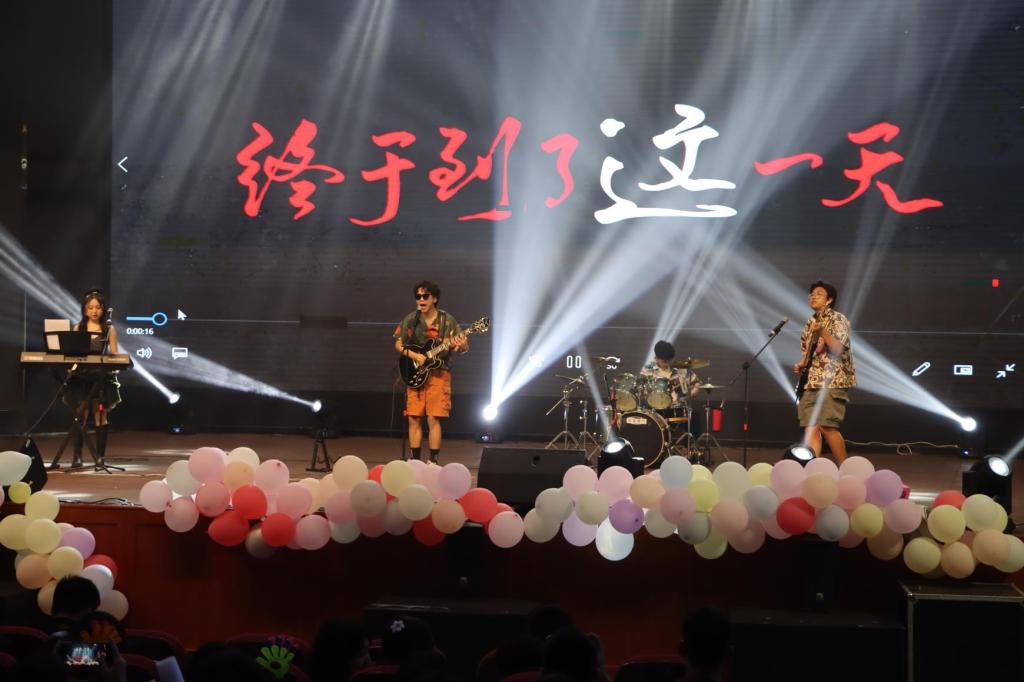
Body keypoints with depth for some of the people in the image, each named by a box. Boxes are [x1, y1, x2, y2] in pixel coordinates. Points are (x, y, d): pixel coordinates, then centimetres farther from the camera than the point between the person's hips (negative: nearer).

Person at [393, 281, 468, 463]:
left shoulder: (447, 320, 0)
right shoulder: (410, 320, 5)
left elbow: (463, 347, 1)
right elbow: (398, 344, 8)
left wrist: (461, 346, -24)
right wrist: (413, 355, -10)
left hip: (438, 374, -2)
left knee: (433, 420, -7)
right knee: (414, 420, 1)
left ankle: (433, 462, -1)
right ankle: (415, 461, 10)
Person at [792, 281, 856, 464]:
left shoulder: (838, 320, -5)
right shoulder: (810, 322, 17)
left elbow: (838, 349, -16)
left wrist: (822, 332, -28)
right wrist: (801, 364, 8)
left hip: (833, 382, -7)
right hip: (812, 382, 7)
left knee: (827, 427, -14)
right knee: (811, 428, -2)